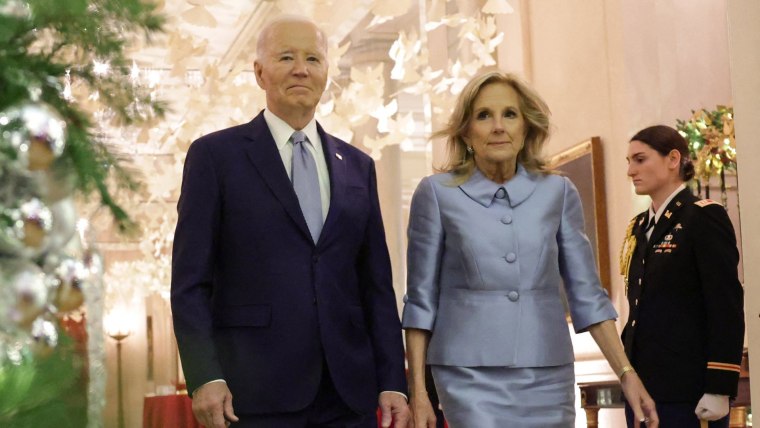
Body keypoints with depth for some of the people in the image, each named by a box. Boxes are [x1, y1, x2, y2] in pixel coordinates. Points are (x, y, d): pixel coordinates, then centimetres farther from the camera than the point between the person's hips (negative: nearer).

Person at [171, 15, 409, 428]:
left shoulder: (357, 166, 13)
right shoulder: (215, 155, 2)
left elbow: (377, 282, 12)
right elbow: (190, 280, -2)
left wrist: (392, 382, 6)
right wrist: (204, 377, -12)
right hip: (256, 395, -3)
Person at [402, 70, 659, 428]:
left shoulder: (558, 192, 5)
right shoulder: (436, 193, 0)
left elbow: (587, 294, 8)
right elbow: (421, 300, 2)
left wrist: (626, 373, 1)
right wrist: (417, 388, -2)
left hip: (548, 374, 3)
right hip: (471, 374, -2)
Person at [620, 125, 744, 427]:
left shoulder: (703, 217, -7)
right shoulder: (640, 226, 14)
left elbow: (727, 307, -13)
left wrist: (719, 389, -17)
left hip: (686, 390, -7)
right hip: (641, 385, 7)